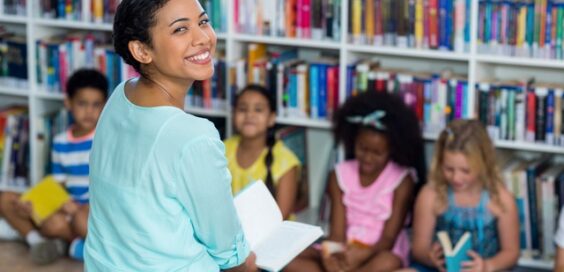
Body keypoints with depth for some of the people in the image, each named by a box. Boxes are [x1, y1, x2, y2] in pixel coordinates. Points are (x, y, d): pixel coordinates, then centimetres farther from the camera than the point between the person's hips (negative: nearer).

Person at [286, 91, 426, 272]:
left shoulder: (402, 180, -5)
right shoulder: (340, 175, 3)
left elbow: (389, 237, -9)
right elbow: (337, 231, -3)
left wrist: (363, 255, -31)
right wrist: (334, 254, -28)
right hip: (344, 252, 3)